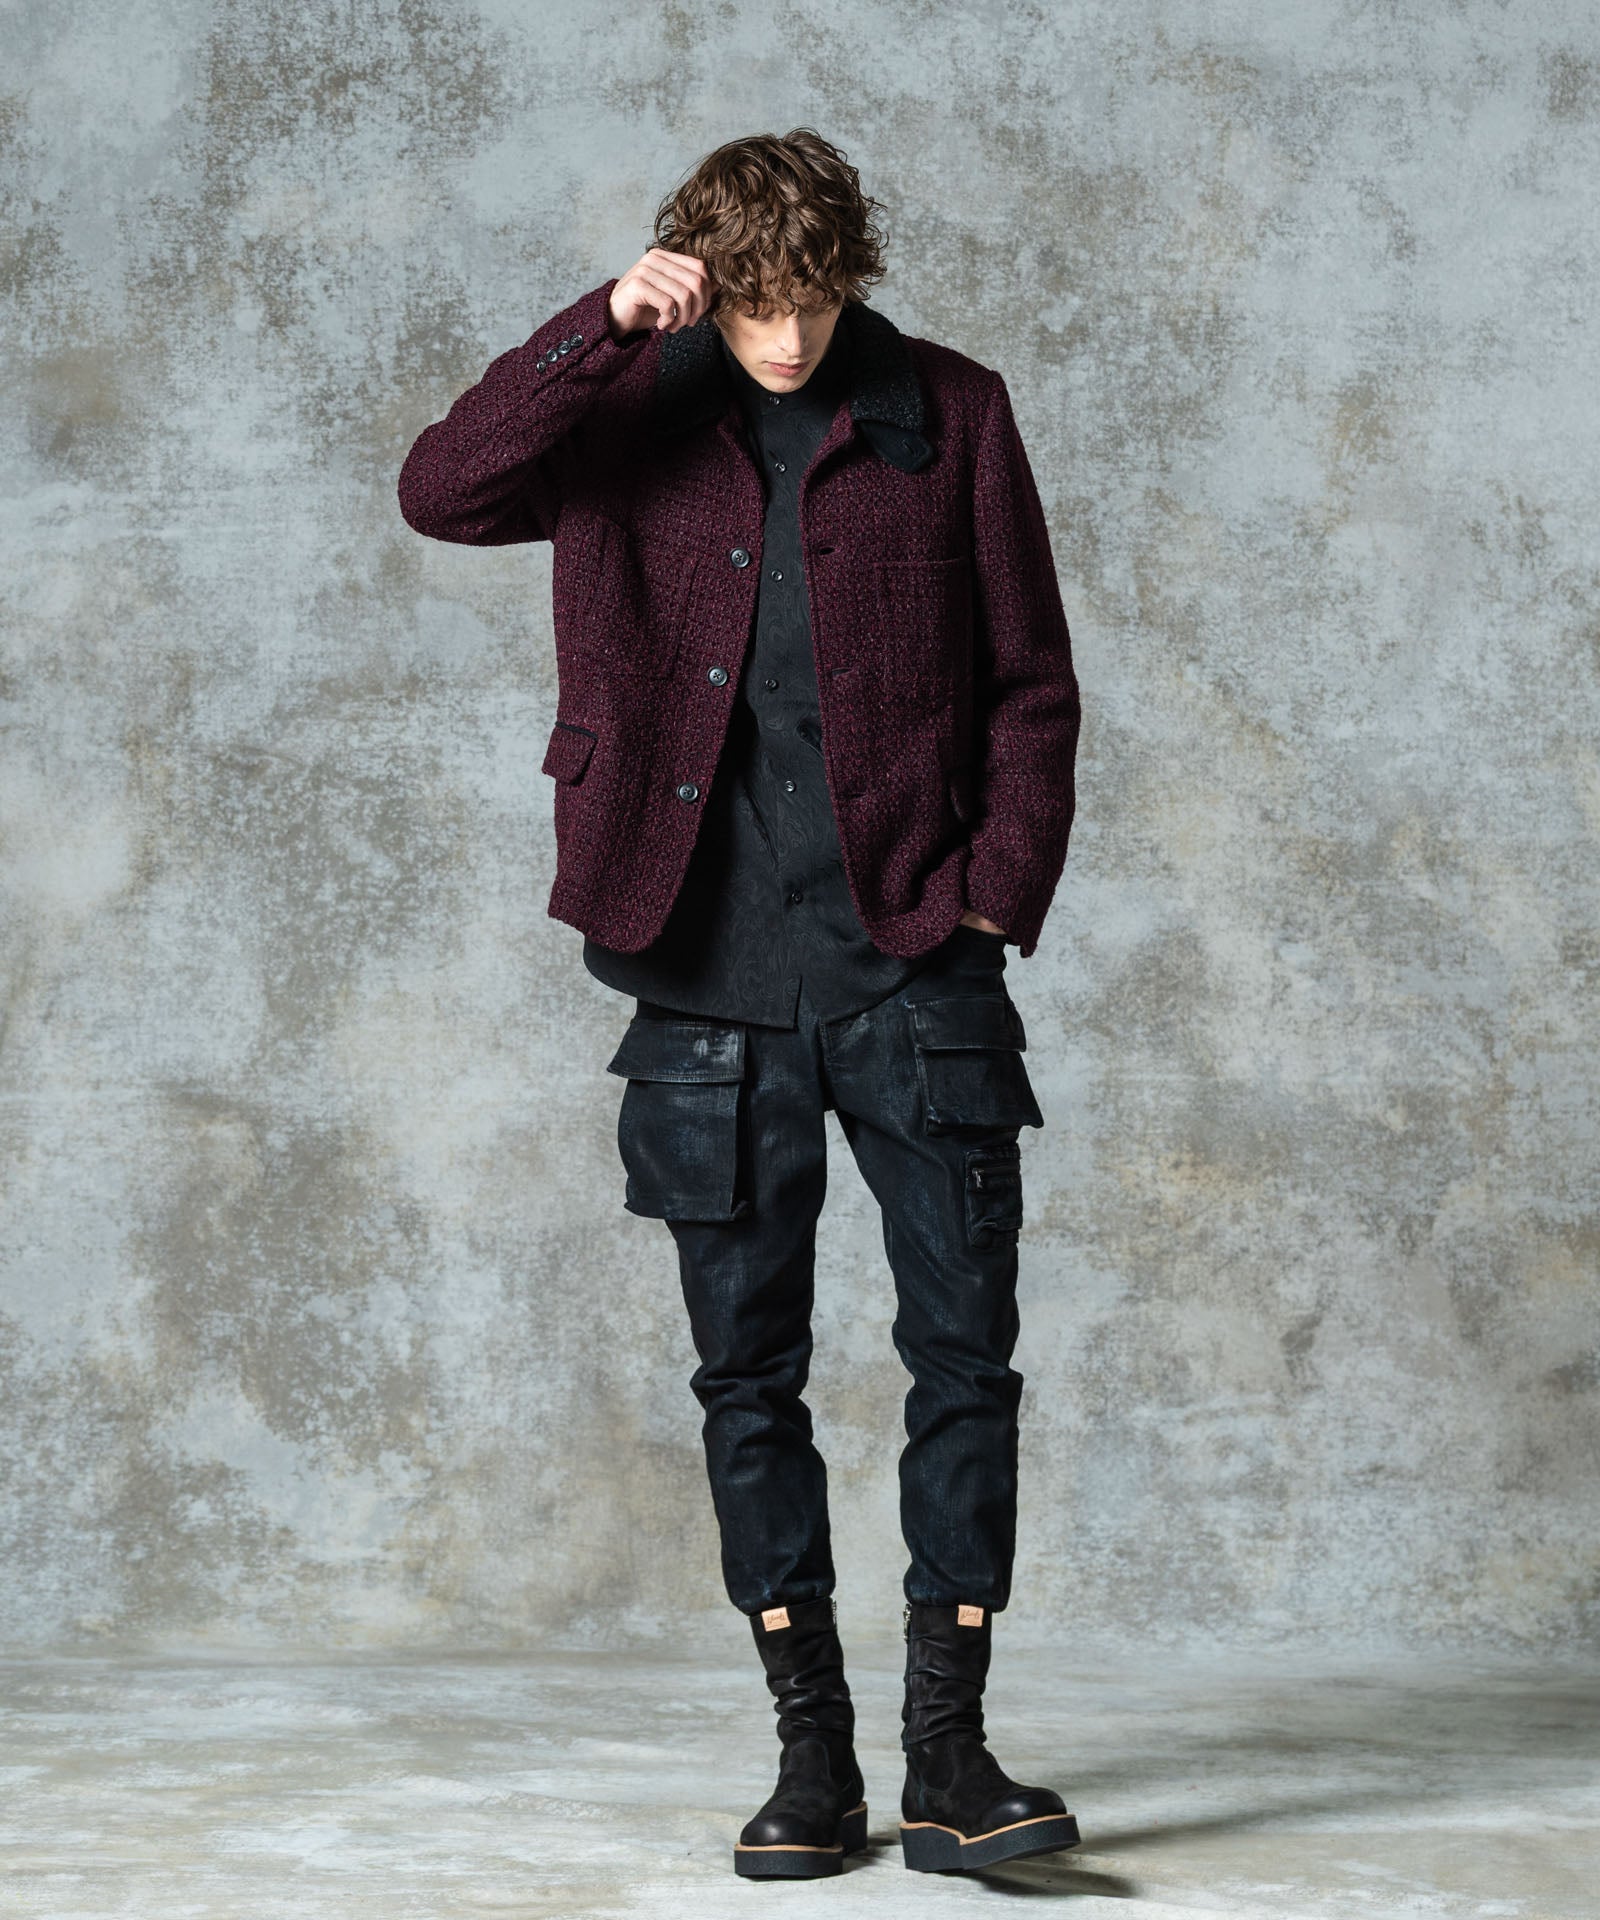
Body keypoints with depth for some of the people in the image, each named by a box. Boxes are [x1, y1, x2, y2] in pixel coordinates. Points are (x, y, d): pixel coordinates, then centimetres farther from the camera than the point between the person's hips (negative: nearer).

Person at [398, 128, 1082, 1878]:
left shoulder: (947, 416, 5)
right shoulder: (630, 416, 5)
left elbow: (1032, 684, 7)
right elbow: (440, 489, -12)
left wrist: (999, 892, -2)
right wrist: (603, 330, -18)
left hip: (915, 969, 0)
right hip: (712, 980, 1)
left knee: (965, 1355, -2)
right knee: (747, 1375, 5)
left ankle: (948, 1753, 7)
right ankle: (812, 1755, 15)